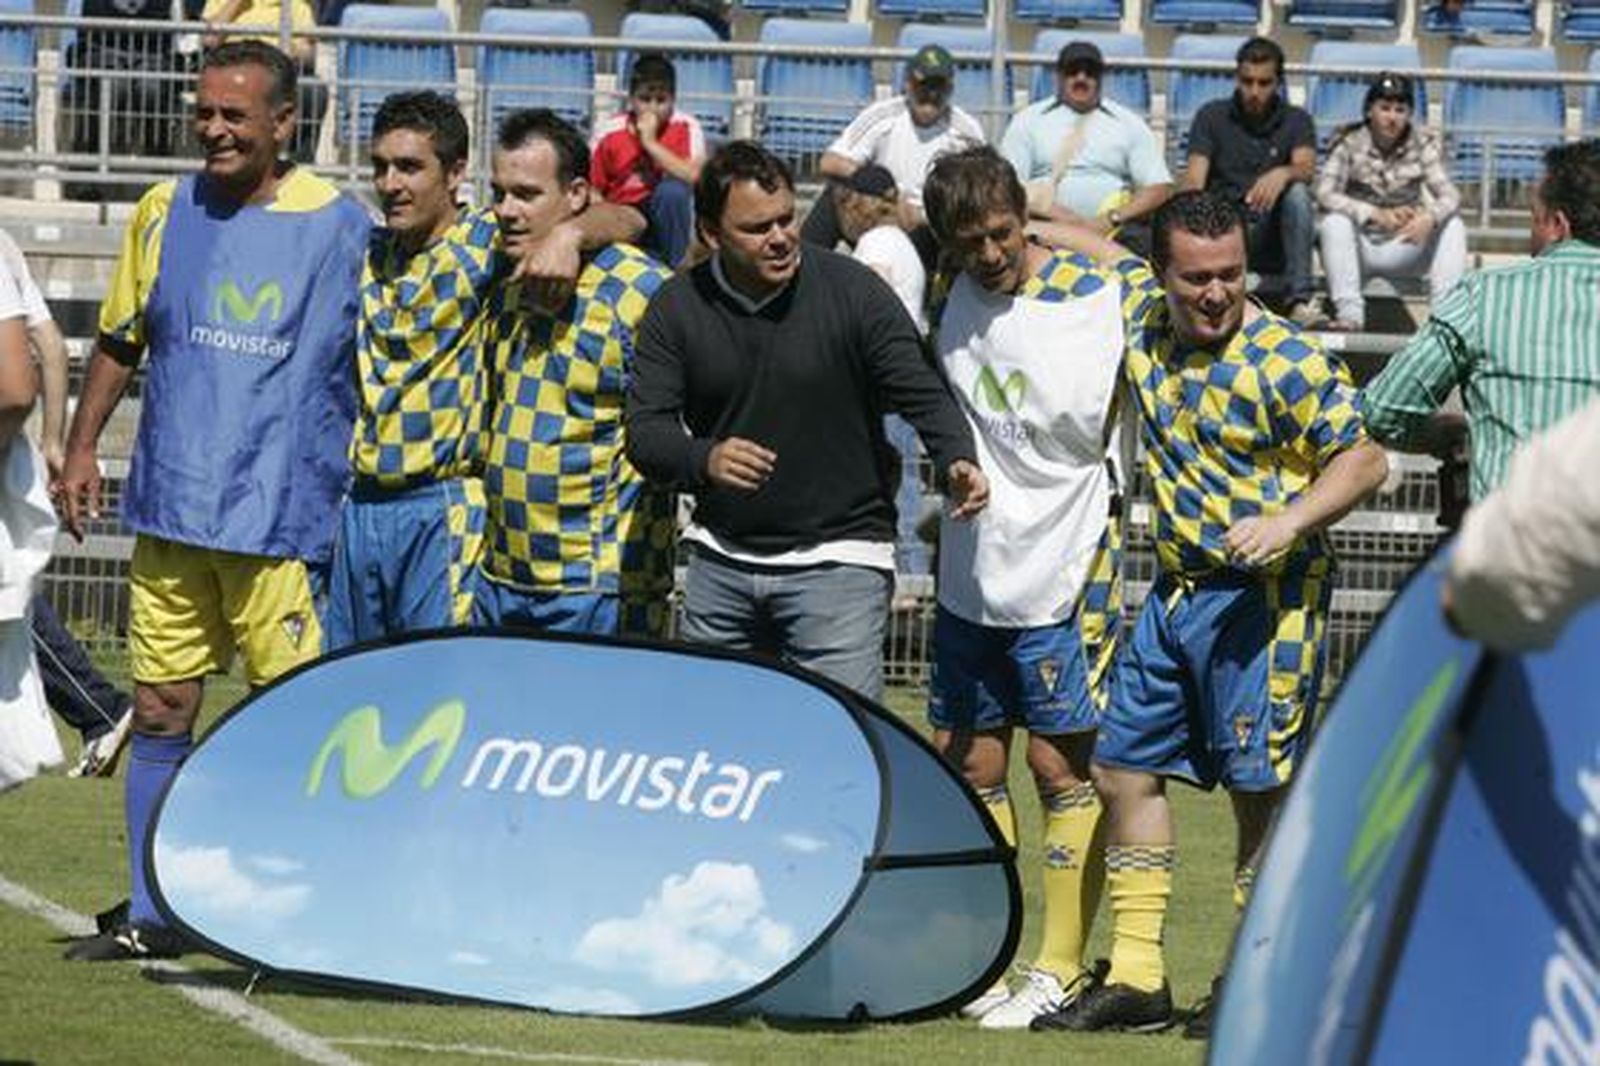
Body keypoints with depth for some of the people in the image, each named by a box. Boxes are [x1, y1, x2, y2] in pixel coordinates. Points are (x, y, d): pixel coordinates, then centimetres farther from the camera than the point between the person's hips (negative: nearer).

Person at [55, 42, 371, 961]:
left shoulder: (338, 226, -3)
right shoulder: (166, 214, 8)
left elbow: (372, 367, 3)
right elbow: (122, 340, 18)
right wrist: (83, 446, 10)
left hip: (281, 521, -4)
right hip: (171, 507, 4)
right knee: (161, 711, 8)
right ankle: (152, 916, 15)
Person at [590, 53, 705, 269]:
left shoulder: (686, 128, -7)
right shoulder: (608, 132, -3)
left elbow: (694, 177, -24)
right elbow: (593, 192, 1)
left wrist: (650, 143, -22)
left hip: (668, 223, 0)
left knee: (673, 190, -31)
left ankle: (675, 267, -18)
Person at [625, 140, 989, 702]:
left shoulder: (853, 292, -6)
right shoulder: (678, 307, 1)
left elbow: (922, 395, -6)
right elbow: (646, 429, -2)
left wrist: (956, 462, -26)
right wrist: (704, 460, -24)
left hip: (837, 560, -4)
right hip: (720, 561, 4)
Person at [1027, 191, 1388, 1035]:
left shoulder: (1284, 359, -15)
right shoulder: (1142, 315, 4)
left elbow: (1364, 459, -14)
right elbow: (1103, 253, 24)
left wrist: (1288, 520, -26)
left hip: (1264, 594, -8)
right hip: (1175, 589, 8)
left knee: (1259, 783, -3)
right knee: (1124, 767, 10)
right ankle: (1136, 976, 16)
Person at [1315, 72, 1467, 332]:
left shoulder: (1423, 142, -5)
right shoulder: (1349, 142, -11)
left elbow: (1448, 194, -16)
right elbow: (1325, 194, -24)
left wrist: (1429, 218, -40)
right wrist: (1375, 214, -39)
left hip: (1403, 249, 2)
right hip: (1359, 248, -2)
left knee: (1453, 226, -20)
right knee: (1334, 222, -32)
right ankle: (1349, 313, -37)